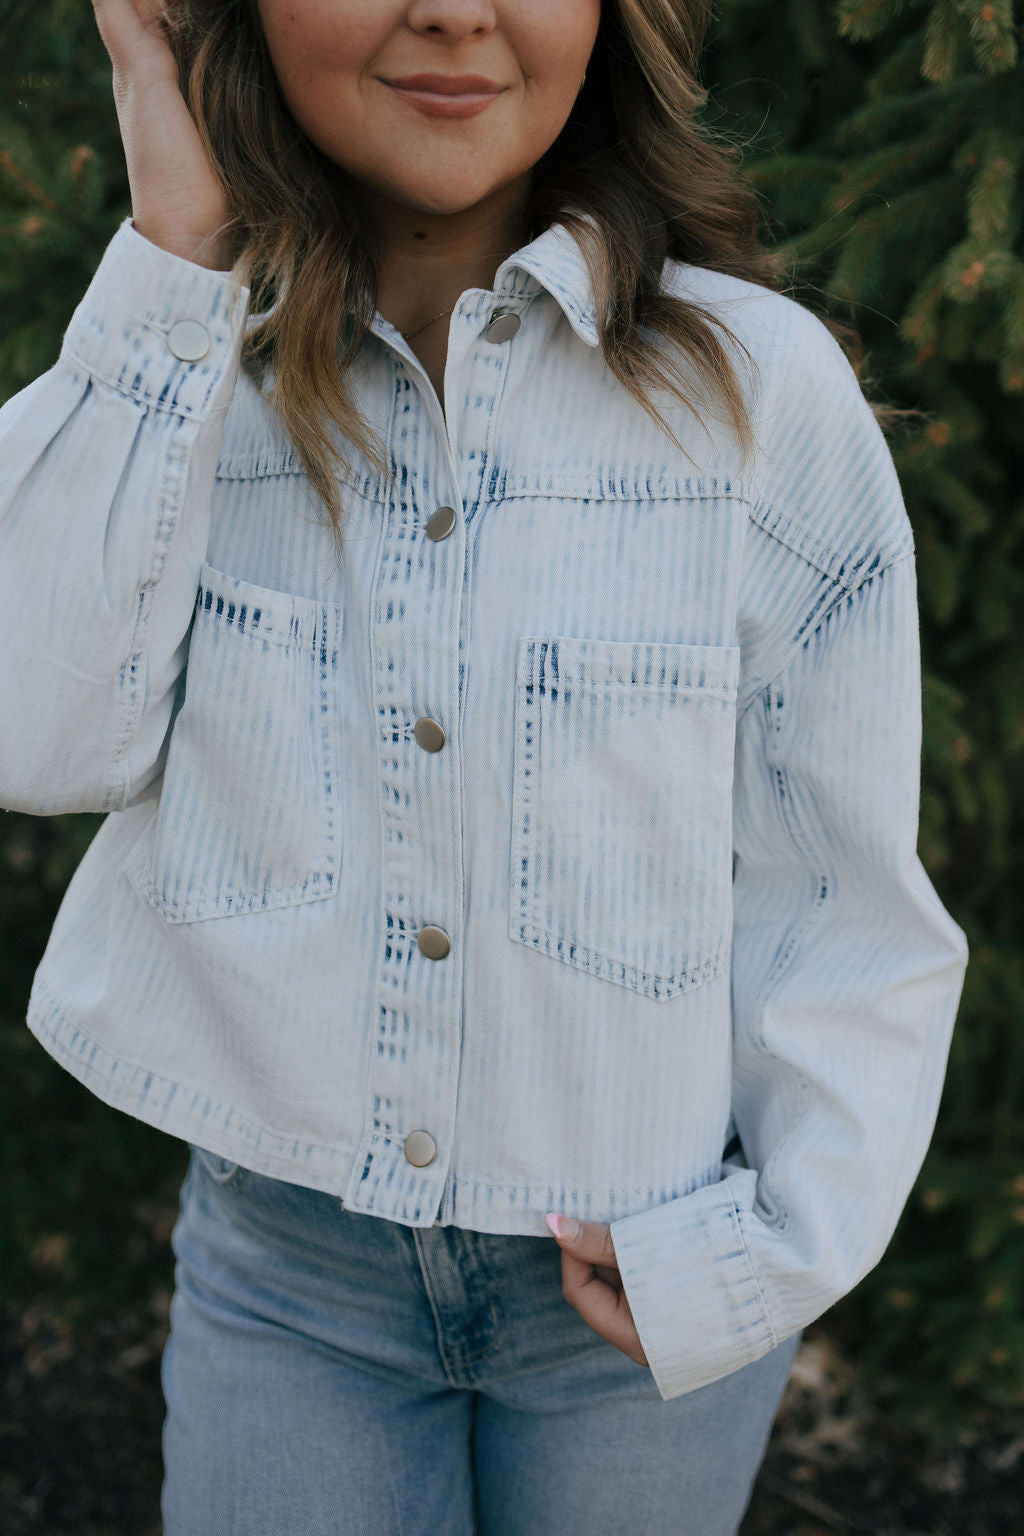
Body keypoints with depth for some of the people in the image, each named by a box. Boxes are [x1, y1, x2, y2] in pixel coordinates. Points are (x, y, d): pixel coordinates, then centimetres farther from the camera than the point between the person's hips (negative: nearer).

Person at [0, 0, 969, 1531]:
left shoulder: (761, 384, -12)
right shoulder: (192, 365, -4)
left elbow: (853, 901, -7)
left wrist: (780, 1249, -11)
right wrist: (172, 259, -19)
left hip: (653, 1281, -1)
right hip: (285, 1253, 1)